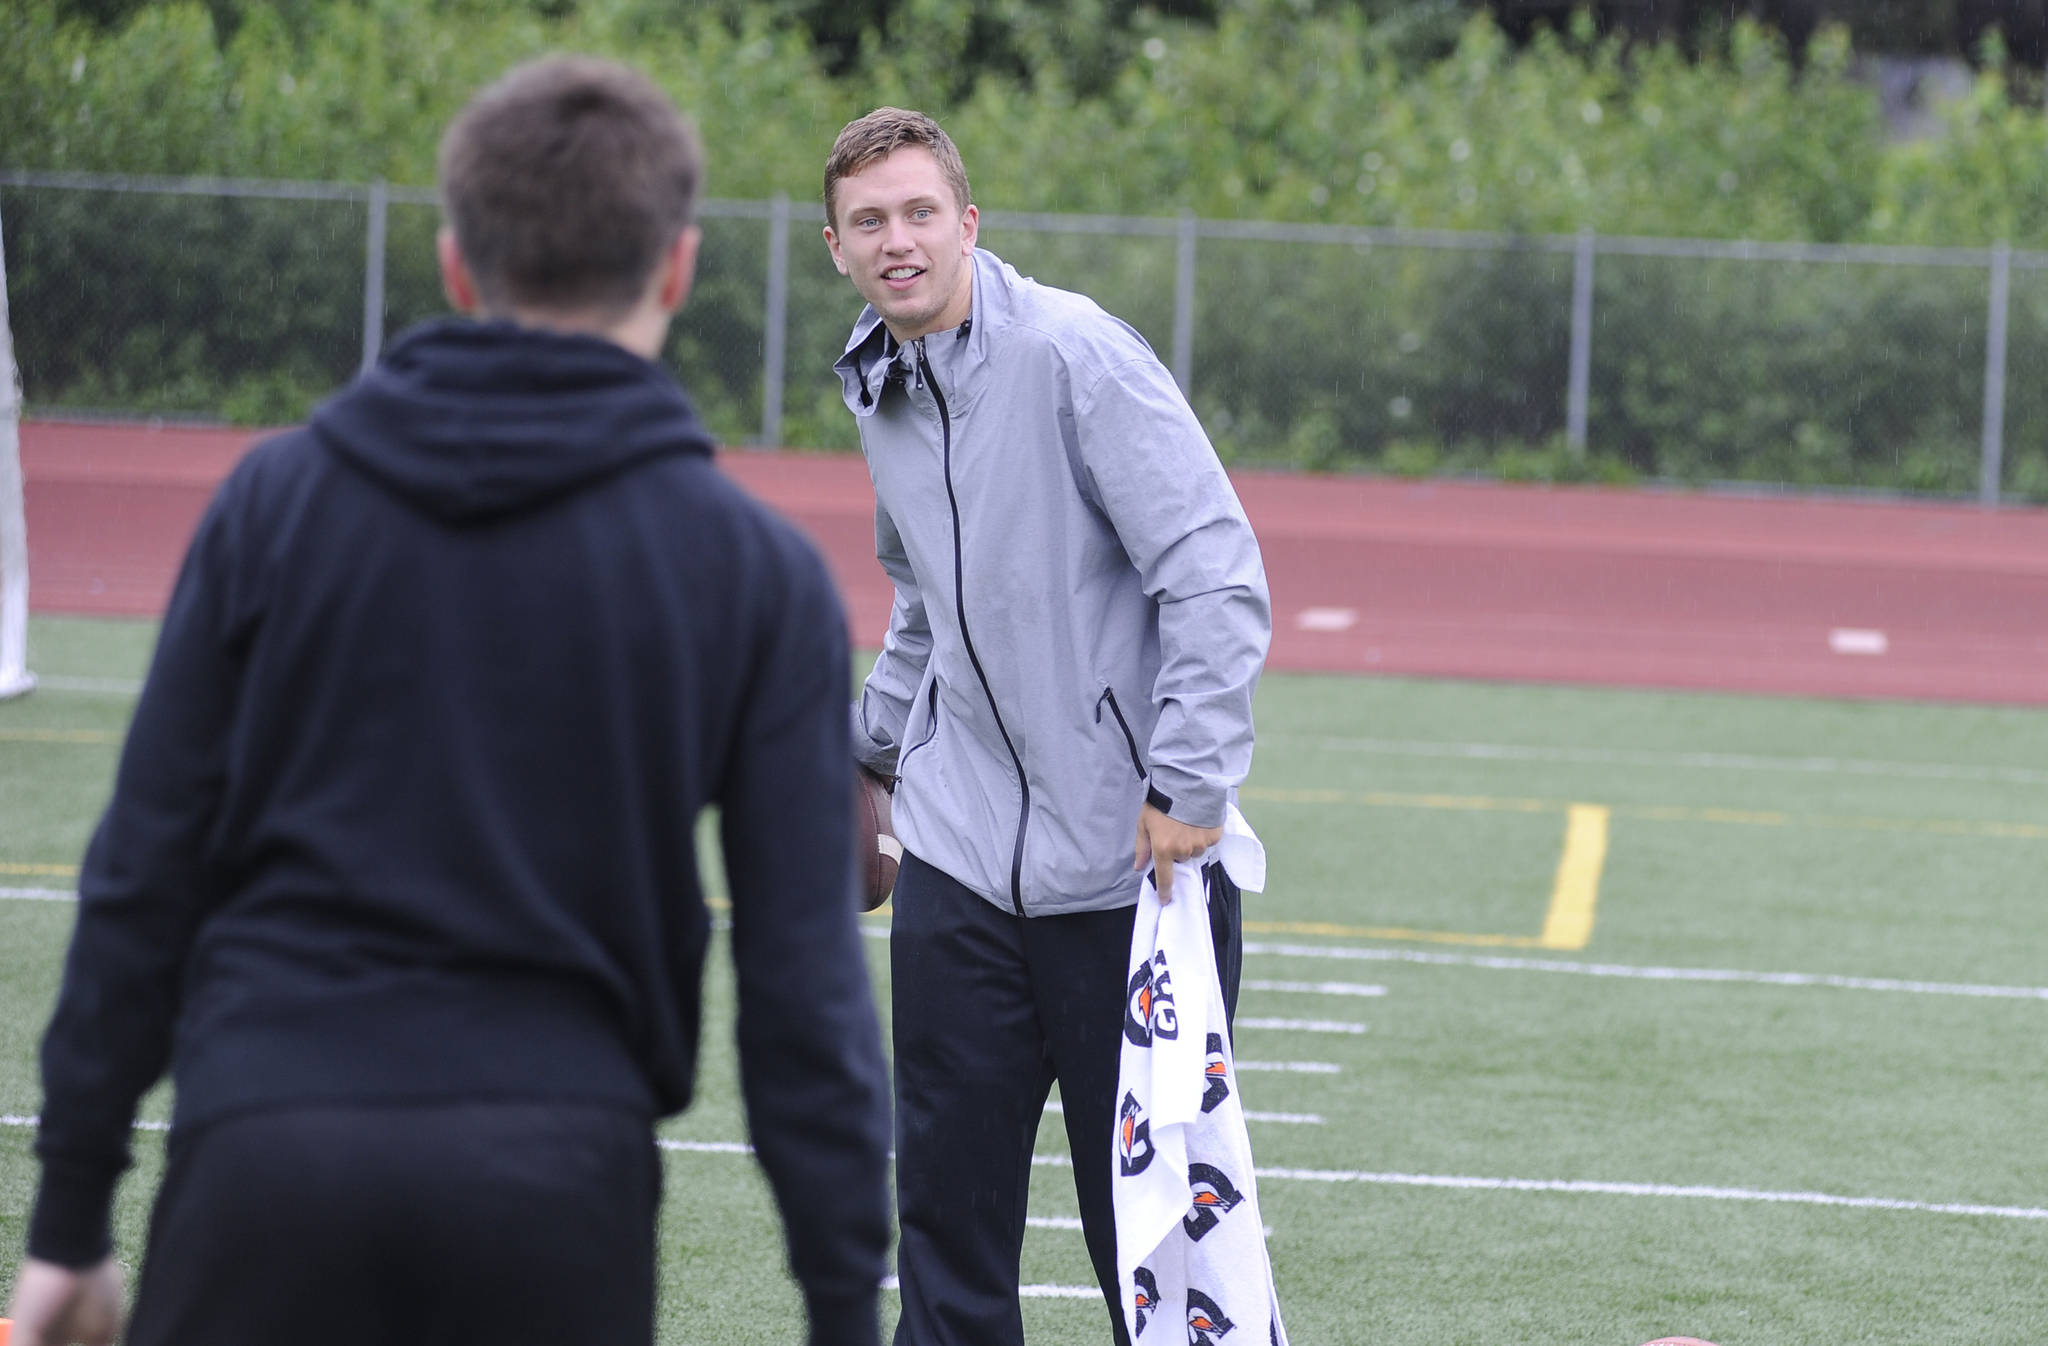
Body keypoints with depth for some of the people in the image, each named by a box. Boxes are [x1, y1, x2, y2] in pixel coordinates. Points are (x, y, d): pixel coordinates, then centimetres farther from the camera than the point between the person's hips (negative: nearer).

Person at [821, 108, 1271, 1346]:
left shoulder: (1074, 353, -12)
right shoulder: (882, 395, 11)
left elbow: (1218, 577, -17)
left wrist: (1189, 785, -21)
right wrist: (869, 743, 31)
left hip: (1130, 861, -6)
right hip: (961, 860, 6)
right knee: (947, 1209, 6)